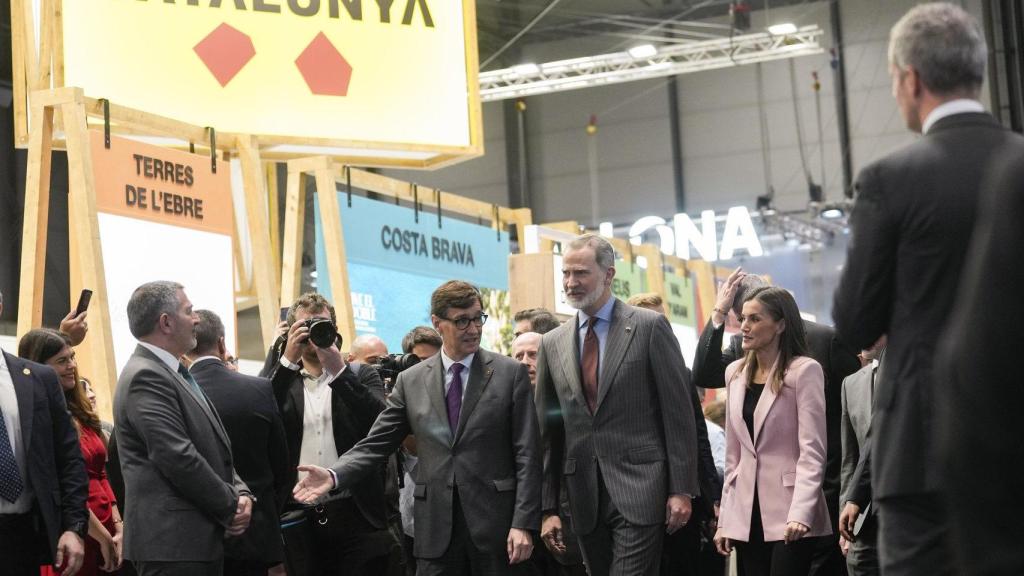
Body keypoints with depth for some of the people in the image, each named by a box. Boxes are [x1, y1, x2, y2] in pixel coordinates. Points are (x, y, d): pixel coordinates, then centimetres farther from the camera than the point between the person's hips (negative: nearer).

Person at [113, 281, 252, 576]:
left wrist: (240, 493, 2)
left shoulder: (174, 374, 17)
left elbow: (214, 447, 20)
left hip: (200, 537, 10)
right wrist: (230, 506, -10)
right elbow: (179, 458, -20)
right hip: (173, 541, -9)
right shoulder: (146, 377, -14)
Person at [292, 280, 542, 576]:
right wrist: (334, 476, -12)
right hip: (436, 528, 2)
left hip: (495, 522, -2)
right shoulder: (411, 381, 9)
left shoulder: (511, 373, 1)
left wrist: (523, 524, -10)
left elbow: (526, 455, -2)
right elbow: (377, 443, 6)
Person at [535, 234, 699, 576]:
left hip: (639, 490, -4)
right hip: (585, 496, 5)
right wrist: (549, 507, 8)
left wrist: (681, 490, -7)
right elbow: (548, 431, 12)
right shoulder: (552, 344, 11)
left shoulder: (650, 327, -1)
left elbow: (679, 414, -3)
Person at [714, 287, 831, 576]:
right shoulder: (735, 373, 12)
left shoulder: (804, 371, -6)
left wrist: (800, 513, -21)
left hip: (789, 516, -5)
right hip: (746, 514, 6)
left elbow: (812, 452, -10)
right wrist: (724, 519, 11)